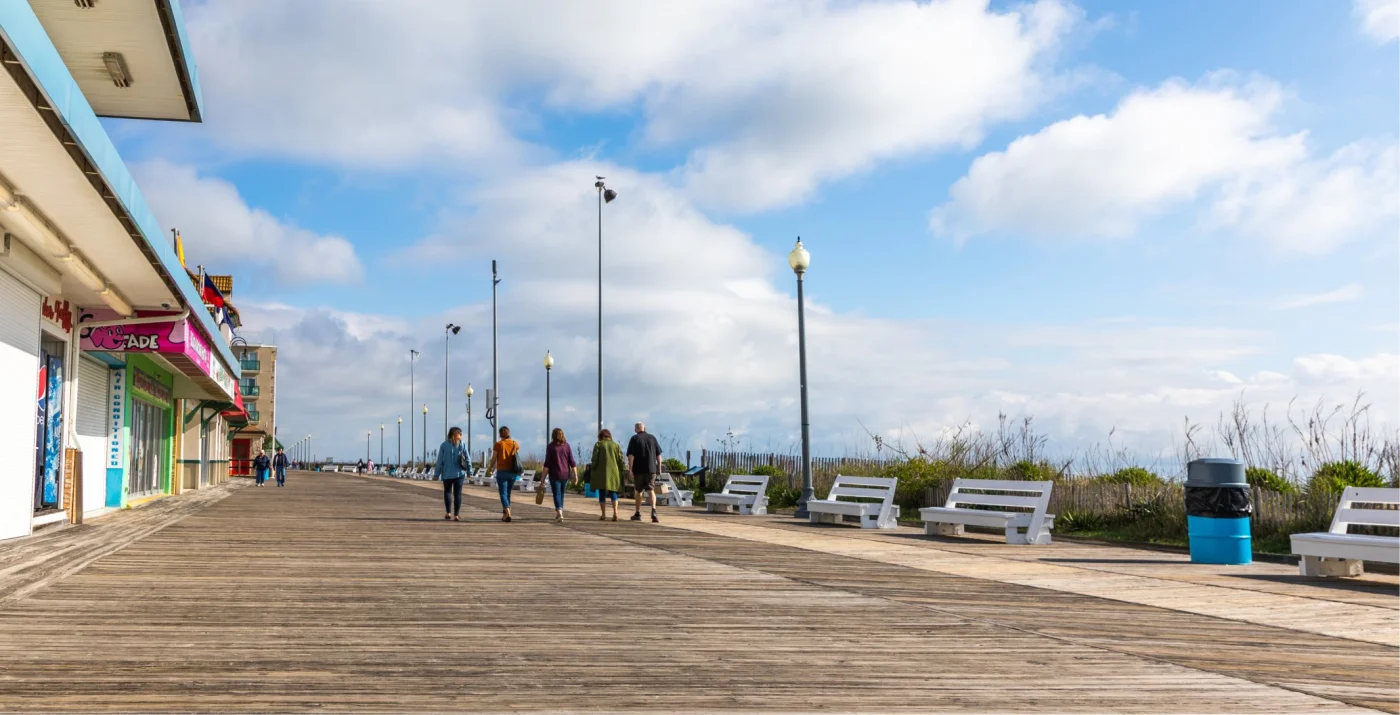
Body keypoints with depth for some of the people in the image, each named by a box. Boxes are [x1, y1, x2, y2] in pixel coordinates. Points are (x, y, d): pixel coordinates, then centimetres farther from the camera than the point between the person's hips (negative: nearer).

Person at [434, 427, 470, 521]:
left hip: (447, 473, 0)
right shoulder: (462, 445, -3)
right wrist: (469, 470, 10)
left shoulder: (444, 445, -4)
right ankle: (456, 515, 1)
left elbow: (440, 461, -3)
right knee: (457, 493, 6)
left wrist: (437, 473, 2)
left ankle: (448, 513, 4)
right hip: (459, 473, 0)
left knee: (447, 491, 16)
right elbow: (468, 459, -1)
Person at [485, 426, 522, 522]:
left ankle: (508, 513, -23)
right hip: (513, 472, 4)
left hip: (502, 471, -4)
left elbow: (494, 458, -2)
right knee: (508, 493, 15)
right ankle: (504, 514, 21)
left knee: (503, 493, -5)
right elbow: (517, 456, 9)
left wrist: (490, 467, 16)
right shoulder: (515, 444, 4)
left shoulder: (498, 444, -6)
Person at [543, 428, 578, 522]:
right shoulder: (567, 446, 2)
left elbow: (547, 464, -9)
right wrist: (575, 475, 3)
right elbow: (572, 462, -1)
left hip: (555, 474, -4)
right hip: (565, 474, 4)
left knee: (557, 494, -4)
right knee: (561, 493, 18)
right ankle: (559, 513, 28)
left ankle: (560, 513, -22)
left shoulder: (550, 447, -6)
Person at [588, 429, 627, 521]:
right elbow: (621, 460, 6)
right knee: (613, 492, 9)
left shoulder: (598, 444, 2)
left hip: (601, 473, -2)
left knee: (602, 493, 6)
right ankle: (615, 512, -10)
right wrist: (622, 472, 11)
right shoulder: (616, 445, 10)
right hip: (613, 472, 2)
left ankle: (603, 514, 5)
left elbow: (594, 459, -6)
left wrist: (592, 469, 3)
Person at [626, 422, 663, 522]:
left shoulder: (634, 439, -2)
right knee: (651, 490, -4)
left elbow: (630, 456, -10)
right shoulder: (652, 438, 7)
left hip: (639, 469, -1)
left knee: (639, 491, 13)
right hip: (651, 469, 1)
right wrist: (659, 468, 17)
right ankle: (653, 511, -26)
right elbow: (659, 455, 9)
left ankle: (638, 514, 21)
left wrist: (630, 470, -11)